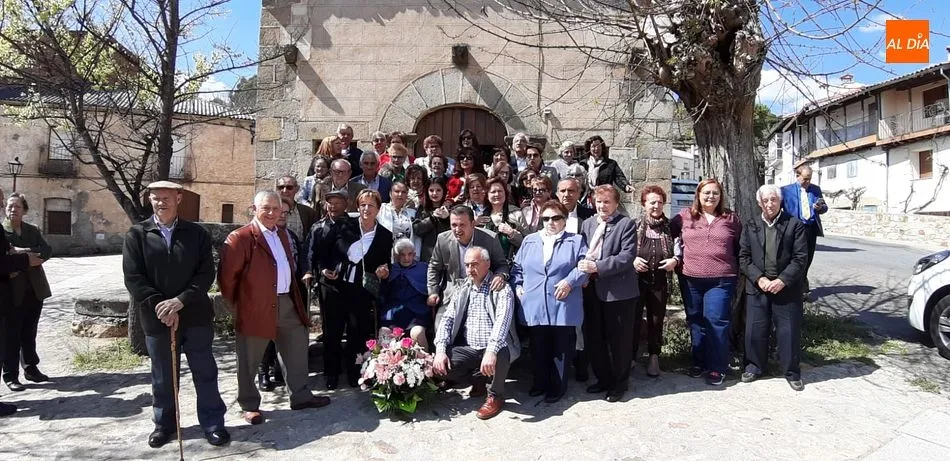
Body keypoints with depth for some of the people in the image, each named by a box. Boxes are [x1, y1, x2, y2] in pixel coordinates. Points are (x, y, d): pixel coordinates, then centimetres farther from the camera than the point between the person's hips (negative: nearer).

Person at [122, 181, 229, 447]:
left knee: (205, 373, 7)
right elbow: (133, 278, -4)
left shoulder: (197, 234, 3)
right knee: (163, 378, 13)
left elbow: (206, 273, -3)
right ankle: (163, 424, 31)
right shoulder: (137, 235, 2)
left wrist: (180, 301, -15)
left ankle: (213, 423, 20)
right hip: (157, 318, 0)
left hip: (196, 316, 0)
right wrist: (160, 306, -14)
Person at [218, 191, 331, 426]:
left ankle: (300, 395, 28)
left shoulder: (282, 235, 13)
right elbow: (226, 276, -14)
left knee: (297, 350, 14)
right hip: (257, 308, -7)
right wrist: (236, 304, -8)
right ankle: (249, 405, 23)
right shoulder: (240, 238, -12)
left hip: (287, 304, 7)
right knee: (249, 361, 7)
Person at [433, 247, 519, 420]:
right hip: (468, 349, 4)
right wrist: (440, 350, -12)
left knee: (501, 353, -38)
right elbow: (447, 319, 5)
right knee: (437, 366, -18)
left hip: (495, 348, -4)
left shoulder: (501, 288, -6)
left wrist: (491, 350, -37)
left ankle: (496, 395, -6)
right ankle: (478, 377, 10)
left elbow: (502, 320, -21)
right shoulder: (462, 290, 10)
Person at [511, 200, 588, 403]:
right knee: (538, 348, 12)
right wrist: (517, 285, 1)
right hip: (534, 307, 3)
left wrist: (570, 281, -18)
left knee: (560, 348, 5)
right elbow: (517, 267, 16)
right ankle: (540, 382, 28)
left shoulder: (576, 241, 6)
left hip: (563, 306, -3)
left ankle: (558, 387, 18)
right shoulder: (529, 241, 15)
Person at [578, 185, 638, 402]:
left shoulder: (626, 224, -6)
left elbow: (627, 256, -17)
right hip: (592, 289, 6)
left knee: (619, 339, 6)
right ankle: (603, 378, 30)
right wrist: (582, 272, -4)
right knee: (593, 338, 13)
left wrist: (597, 266, -22)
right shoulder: (587, 224, 11)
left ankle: (619, 382, 22)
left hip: (618, 290, -6)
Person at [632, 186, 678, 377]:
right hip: (636, 279, -2)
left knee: (656, 320, 11)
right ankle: (630, 357, 15)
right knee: (633, 318, 1)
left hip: (660, 281, 2)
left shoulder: (670, 227, 4)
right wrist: (632, 260, -14)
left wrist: (675, 260, -5)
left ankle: (654, 358, 25)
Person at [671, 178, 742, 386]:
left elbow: (740, 247, 11)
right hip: (691, 279, 2)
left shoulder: (730, 218, 4)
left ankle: (717, 367, 7)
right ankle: (699, 361, 25)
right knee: (695, 321, 11)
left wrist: (736, 270, 7)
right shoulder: (685, 216, 4)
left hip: (721, 280, -2)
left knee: (716, 321, -4)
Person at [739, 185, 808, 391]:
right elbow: (744, 257, 3)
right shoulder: (750, 226, 6)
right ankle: (754, 366, 24)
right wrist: (758, 278, -10)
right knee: (755, 330, 6)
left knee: (789, 331, 5)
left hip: (787, 288, -2)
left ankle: (792, 372, 20)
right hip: (757, 287, 2)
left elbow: (800, 258, -4)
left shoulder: (795, 225, 0)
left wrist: (783, 280, -14)